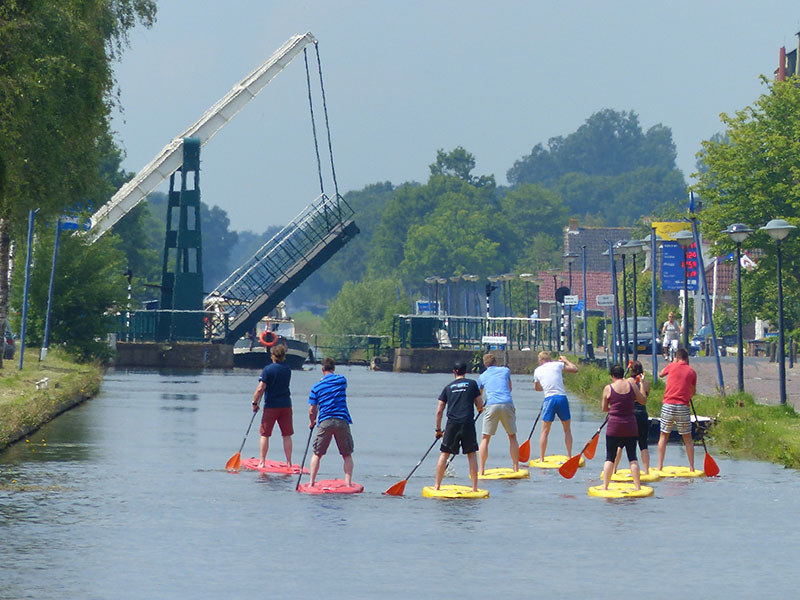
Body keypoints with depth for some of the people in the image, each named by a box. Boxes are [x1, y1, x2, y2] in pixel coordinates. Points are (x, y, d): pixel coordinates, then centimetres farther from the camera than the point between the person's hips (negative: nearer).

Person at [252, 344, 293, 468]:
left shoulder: (267, 369, -11)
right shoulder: (287, 369, 5)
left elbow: (260, 389, -16)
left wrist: (255, 403, -6)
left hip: (271, 405, -4)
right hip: (286, 405, 4)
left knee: (265, 434, 6)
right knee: (287, 435, 7)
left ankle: (262, 462, 6)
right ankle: (289, 462, 5)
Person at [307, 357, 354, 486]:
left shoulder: (317, 386, 3)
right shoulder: (342, 380, 5)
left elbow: (312, 410, 3)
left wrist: (312, 422, 22)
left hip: (325, 422, 0)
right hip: (342, 420, 0)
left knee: (317, 454, 12)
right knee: (347, 455, 9)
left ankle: (312, 482, 6)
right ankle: (348, 482, -1)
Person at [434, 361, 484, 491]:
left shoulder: (448, 387, 12)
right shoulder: (472, 384, 7)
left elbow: (439, 411, 11)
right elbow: (480, 406, 5)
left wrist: (438, 429, 20)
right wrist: (479, 408, 30)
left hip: (452, 424, 1)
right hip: (468, 423, -1)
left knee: (444, 454, 8)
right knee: (471, 455, 8)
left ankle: (437, 486, 6)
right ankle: (474, 487, 5)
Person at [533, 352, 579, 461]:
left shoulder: (537, 371, 12)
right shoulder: (557, 364, 8)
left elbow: (537, 388, 27)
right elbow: (575, 369, 17)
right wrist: (566, 360, 32)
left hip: (549, 399, 0)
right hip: (562, 397, 0)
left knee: (545, 431, 6)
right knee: (567, 430, 13)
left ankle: (541, 459, 3)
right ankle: (569, 456, 11)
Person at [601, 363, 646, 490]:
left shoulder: (608, 388, -4)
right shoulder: (631, 383, -3)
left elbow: (604, 409, 6)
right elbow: (642, 399, 6)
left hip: (614, 426, -1)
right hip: (630, 426, 1)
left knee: (610, 457, 5)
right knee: (632, 457, 8)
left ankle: (605, 486, -1)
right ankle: (637, 486, 5)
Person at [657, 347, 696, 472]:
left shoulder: (671, 366, 2)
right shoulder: (692, 371, 3)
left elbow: (660, 374, 23)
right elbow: (693, 392, 12)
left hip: (668, 405, 0)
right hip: (683, 406, 0)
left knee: (664, 436, 8)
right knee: (687, 438, 9)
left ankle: (660, 466, 2)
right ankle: (692, 467, 8)